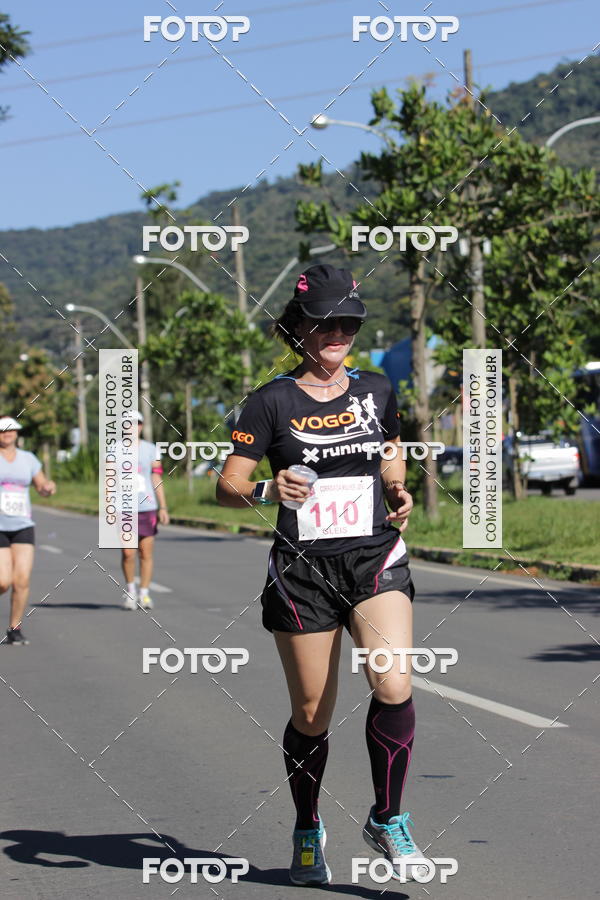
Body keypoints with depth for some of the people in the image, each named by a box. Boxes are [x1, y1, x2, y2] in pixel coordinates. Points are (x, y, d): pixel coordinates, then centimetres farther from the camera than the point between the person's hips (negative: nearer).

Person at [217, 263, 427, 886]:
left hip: (376, 559, 2)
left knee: (394, 685, -20)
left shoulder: (376, 390, 10)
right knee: (311, 715, 4)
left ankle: (387, 820, -2)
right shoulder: (272, 402, -1)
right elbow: (227, 486, -3)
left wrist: (399, 491, 4)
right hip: (303, 569, -2)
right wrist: (268, 490, -25)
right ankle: (307, 832, 28)